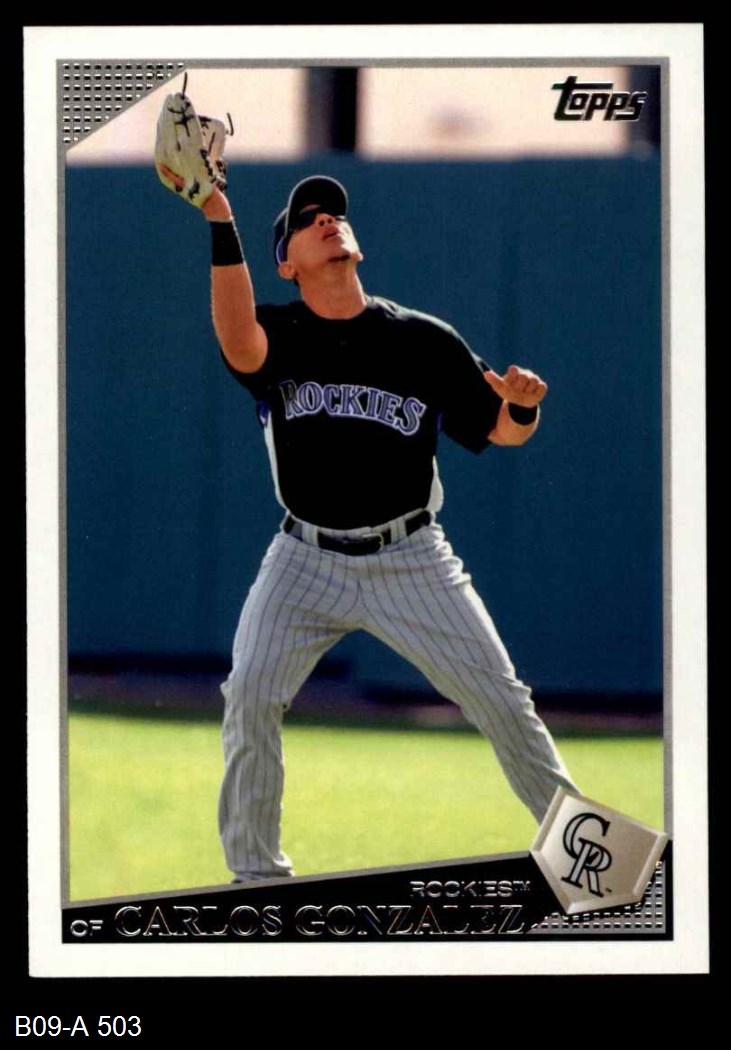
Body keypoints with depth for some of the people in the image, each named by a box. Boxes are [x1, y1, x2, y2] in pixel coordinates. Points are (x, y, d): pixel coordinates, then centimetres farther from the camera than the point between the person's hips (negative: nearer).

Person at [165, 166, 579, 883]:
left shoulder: (424, 340, -4)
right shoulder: (278, 335, -6)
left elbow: (502, 430, 1)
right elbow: (239, 345, -32)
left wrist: (523, 405, -24)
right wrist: (219, 221, -42)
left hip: (411, 559, 0)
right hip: (306, 561, 0)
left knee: (498, 697, -1)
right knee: (250, 696, -14)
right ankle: (255, 871, -1)